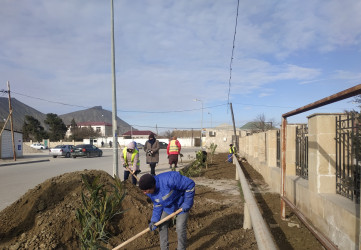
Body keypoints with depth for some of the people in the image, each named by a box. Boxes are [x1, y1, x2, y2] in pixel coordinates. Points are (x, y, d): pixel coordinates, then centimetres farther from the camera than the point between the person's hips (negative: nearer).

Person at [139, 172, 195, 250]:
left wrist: (187, 203, -25)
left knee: (180, 228, -9)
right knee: (162, 225, 6)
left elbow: (190, 184, -32)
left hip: (182, 205, -6)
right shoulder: (150, 191, -17)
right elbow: (157, 205, -2)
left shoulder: (169, 180, -42)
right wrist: (154, 220, -12)